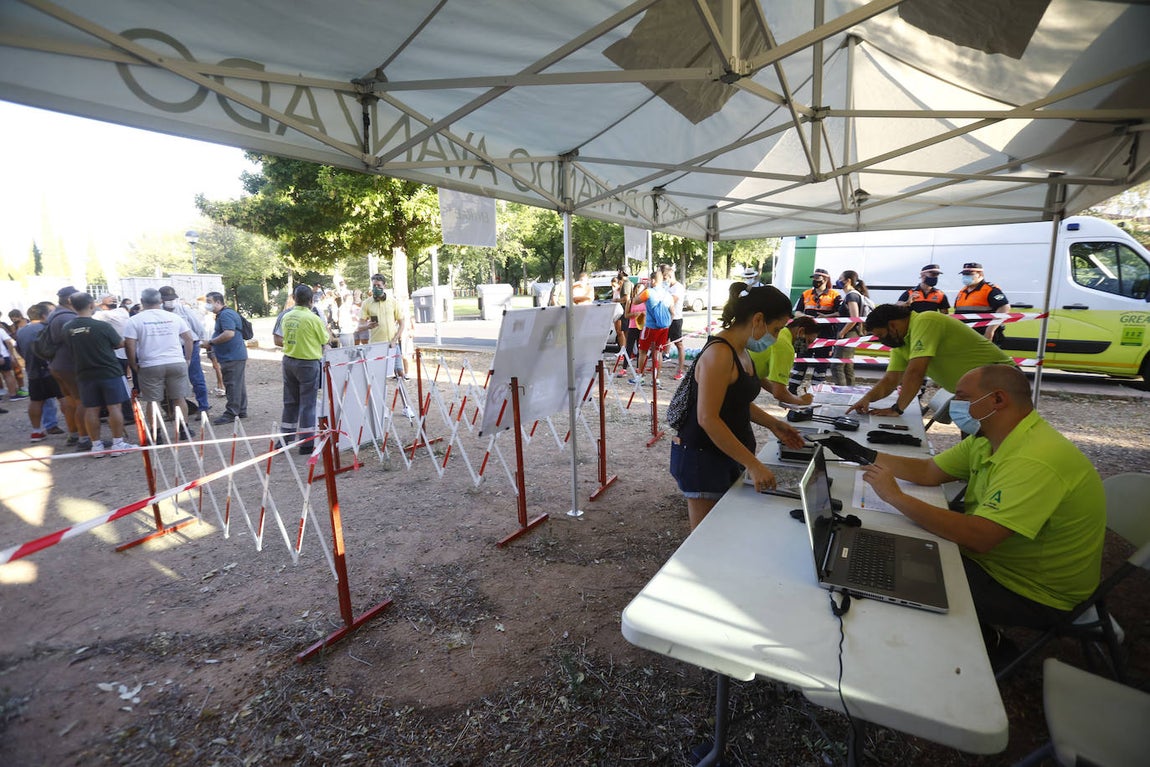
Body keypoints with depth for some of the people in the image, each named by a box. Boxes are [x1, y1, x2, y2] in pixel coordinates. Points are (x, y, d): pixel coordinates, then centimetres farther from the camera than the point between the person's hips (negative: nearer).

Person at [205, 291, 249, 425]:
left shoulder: (225, 314, -14)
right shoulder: (226, 313, 20)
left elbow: (229, 334, -27)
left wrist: (211, 342, -15)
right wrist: (212, 344, 18)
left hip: (232, 357, -11)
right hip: (237, 355, 11)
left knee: (232, 385, -6)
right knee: (239, 385, 14)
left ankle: (230, 414, -2)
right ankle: (241, 411, 21)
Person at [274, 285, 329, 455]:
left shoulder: (287, 317, 2)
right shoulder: (313, 318, -16)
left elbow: (284, 338, 13)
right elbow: (325, 340, -5)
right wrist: (325, 328, 13)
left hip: (289, 360, 6)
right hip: (308, 363, -6)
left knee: (290, 401, 16)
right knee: (308, 403, 1)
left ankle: (286, 439, 25)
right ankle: (306, 444, 5)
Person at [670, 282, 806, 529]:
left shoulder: (741, 351, 9)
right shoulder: (719, 353, -21)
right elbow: (708, 419, -26)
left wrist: (772, 424, 10)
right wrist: (753, 464, -25)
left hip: (727, 453, 10)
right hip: (702, 456, -10)